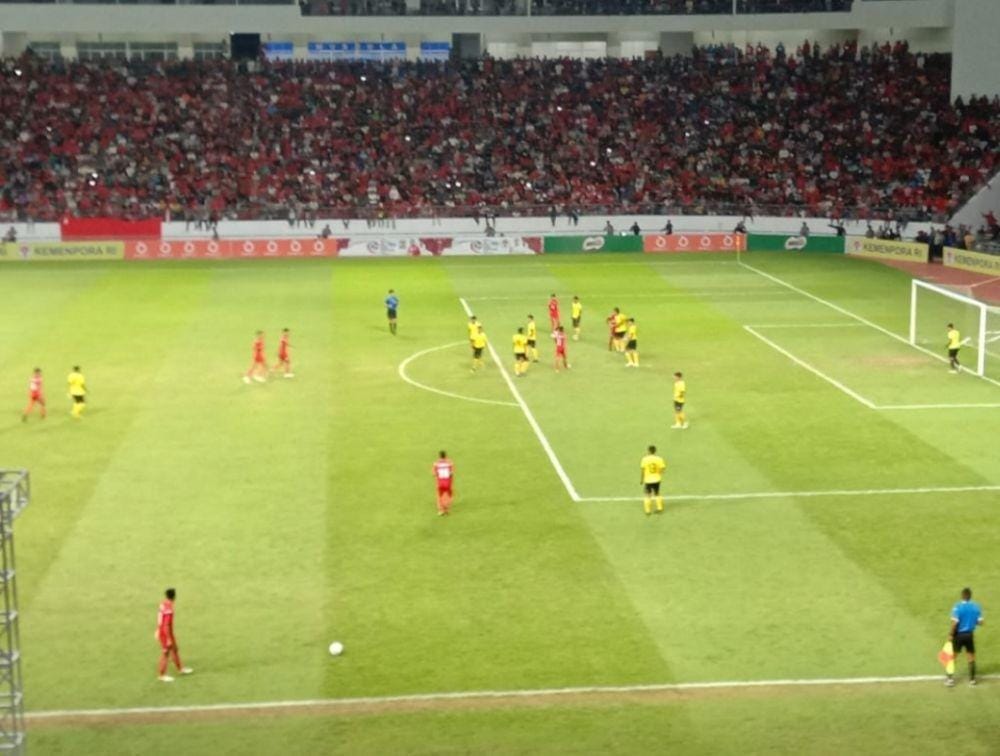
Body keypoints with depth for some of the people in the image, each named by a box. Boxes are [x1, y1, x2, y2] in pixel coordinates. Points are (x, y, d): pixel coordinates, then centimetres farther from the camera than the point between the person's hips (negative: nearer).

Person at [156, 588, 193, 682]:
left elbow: (159, 617, 9)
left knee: (174, 649, 23)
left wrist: (158, 630, 21)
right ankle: (162, 675, 21)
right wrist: (168, 639, -22)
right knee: (165, 653, 6)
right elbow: (166, 626, -29)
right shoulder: (168, 610, -31)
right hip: (166, 633, -9)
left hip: (162, 631, 9)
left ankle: (180, 669, 40)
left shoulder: (163, 603, -3)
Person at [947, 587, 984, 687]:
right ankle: (972, 679, 20)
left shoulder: (958, 607, -16)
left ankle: (950, 678, 7)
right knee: (971, 656, 15)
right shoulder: (976, 607, -4)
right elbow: (980, 622, 0)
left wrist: (951, 635, -9)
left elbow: (954, 623, -19)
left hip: (959, 634, -3)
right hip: (969, 634, 3)